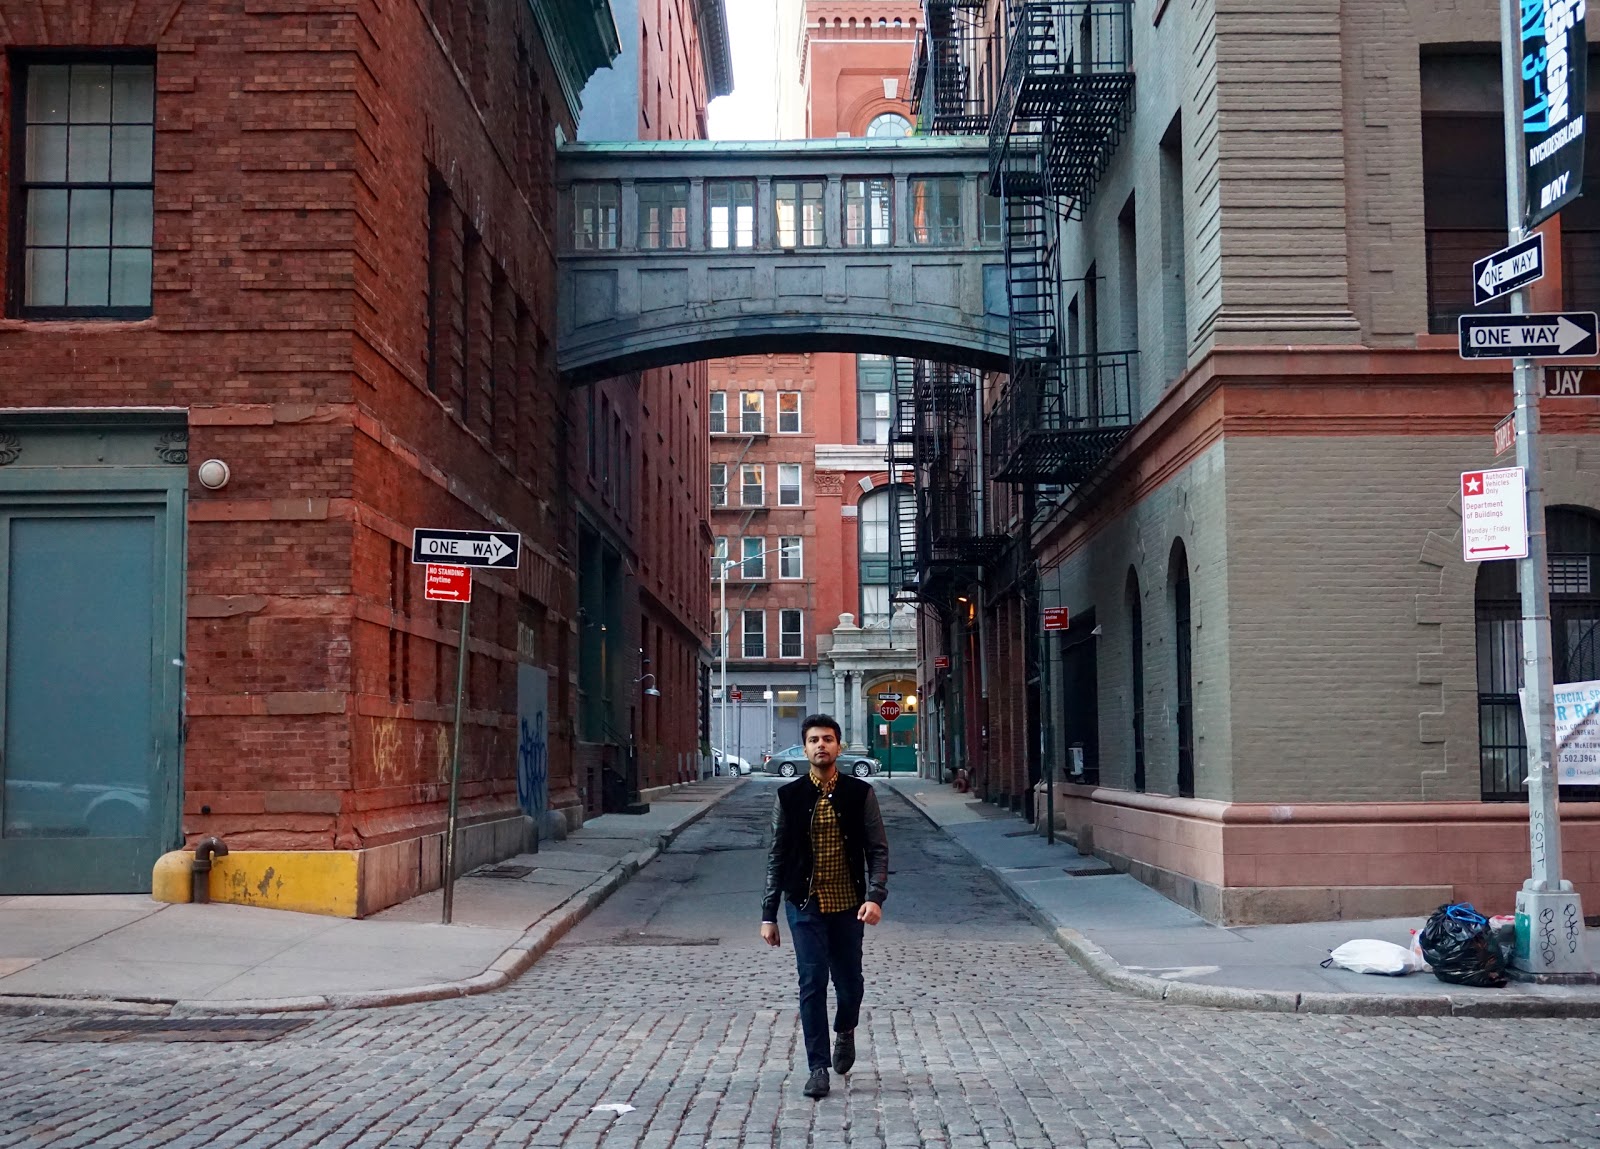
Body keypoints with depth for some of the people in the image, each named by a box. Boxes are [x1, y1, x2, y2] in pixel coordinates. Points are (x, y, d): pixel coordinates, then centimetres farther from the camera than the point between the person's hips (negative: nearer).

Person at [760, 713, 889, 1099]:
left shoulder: (860, 793, -1)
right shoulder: (789, 796, 0)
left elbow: (877, 849, 0)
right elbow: (777, 856, 4)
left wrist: (875, 896, -16)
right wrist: (768, 915, 3)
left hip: (848, 904, 1)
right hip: (805, 904, -1)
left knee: (849, 981, 9)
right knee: (812, 983, -5)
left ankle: (845, 1032, 41)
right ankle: (818, 1067, 4)